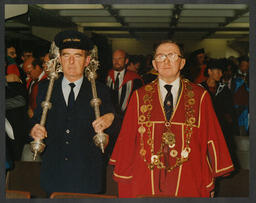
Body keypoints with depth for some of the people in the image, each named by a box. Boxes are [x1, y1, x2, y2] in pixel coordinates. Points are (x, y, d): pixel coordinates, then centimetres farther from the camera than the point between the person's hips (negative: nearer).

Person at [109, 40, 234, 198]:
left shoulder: (200, 96, 2)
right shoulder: (140, 97, 5)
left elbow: (210, 140, 2)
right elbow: (127, 142, 5)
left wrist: (209, 186, -1)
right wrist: (125, 188, 1)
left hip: (187, 185, 0)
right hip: (145, 184, 1)